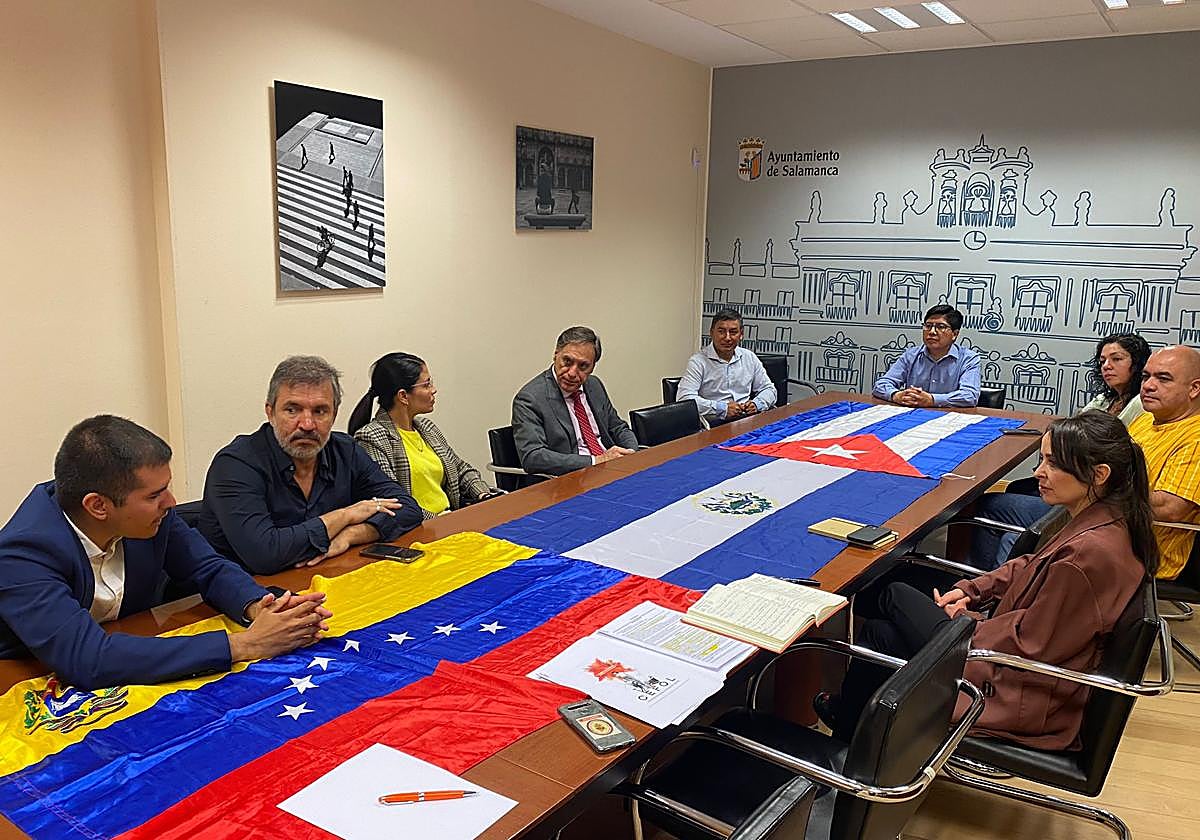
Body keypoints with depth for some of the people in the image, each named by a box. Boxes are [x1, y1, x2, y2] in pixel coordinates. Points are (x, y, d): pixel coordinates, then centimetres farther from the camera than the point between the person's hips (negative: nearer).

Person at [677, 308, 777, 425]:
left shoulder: (750, 358, 15)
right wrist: (722, 409, -19)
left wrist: (756, 404, -2)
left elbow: (769, 389, 21)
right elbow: (684, 399, -14)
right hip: (714, 423, -5)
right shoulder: (698, 362, -2)